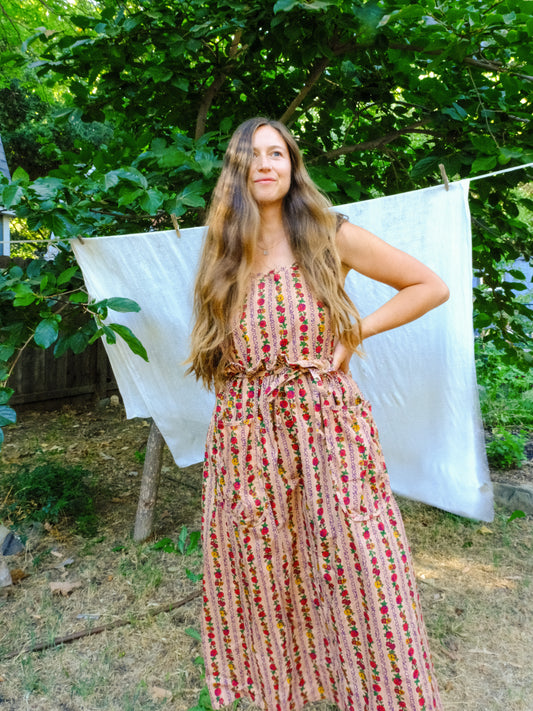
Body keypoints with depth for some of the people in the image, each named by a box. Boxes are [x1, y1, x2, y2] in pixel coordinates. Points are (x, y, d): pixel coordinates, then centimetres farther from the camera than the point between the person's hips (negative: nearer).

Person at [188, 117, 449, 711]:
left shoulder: (331, 238, 0)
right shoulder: (223, 255, 9)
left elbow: (431, 287, 4)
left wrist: (356, 333, -4)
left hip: (327, 424, -2)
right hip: (247, 435, 3)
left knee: (353, 571, 3)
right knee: (262, 574, 12)